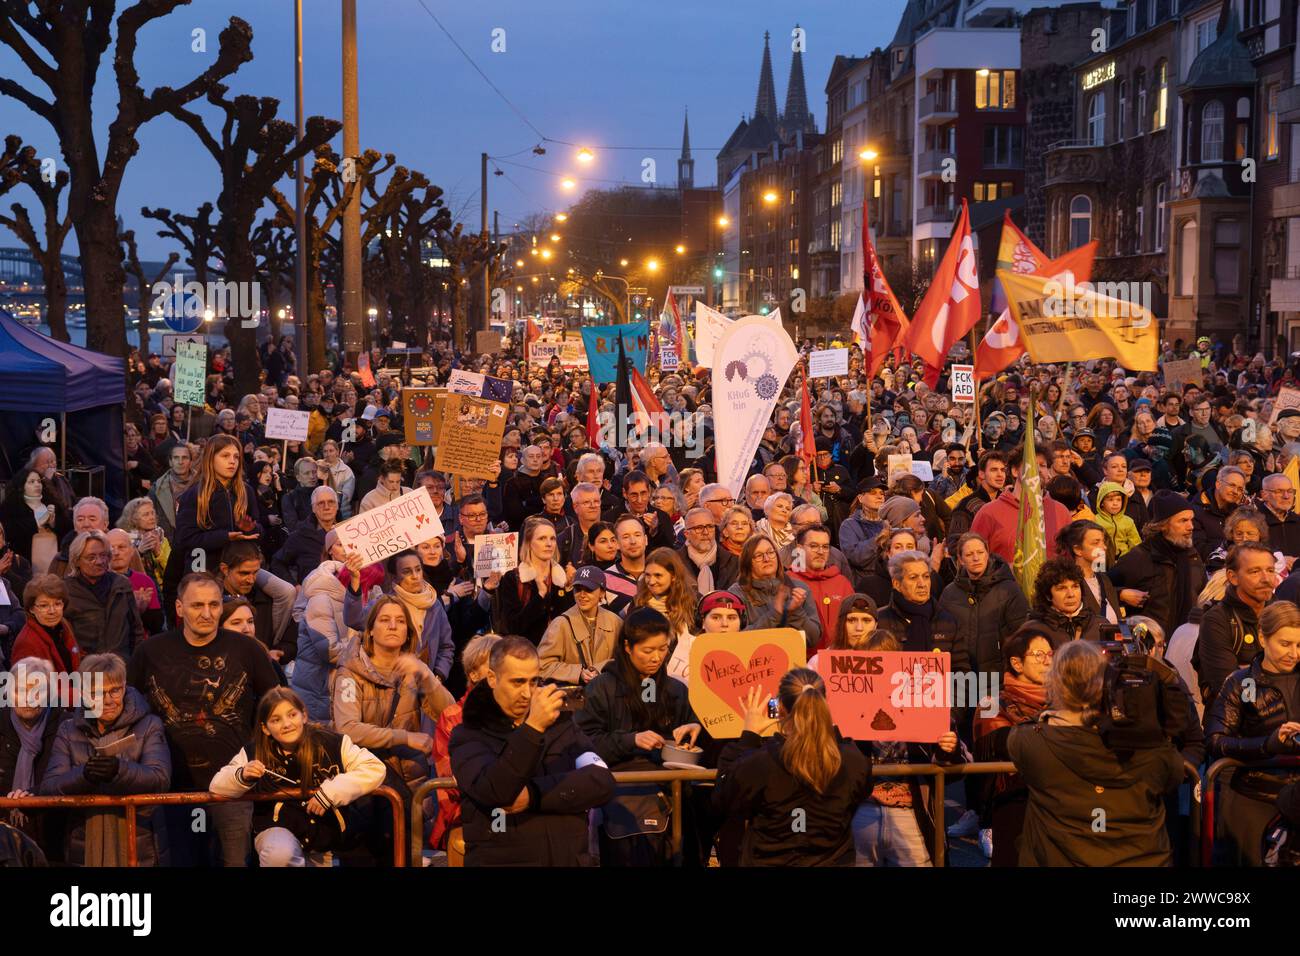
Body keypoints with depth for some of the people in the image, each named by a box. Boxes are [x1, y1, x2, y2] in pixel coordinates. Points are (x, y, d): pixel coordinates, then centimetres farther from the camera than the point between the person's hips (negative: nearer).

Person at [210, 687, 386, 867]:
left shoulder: (332, 743, -10)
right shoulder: (254, 752, -6)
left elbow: (375, 768, -14)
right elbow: (216, 787, -2)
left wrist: (331, 791, -22)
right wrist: (242, 776, -24)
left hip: (324, 833, 2)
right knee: (279, 855, -35)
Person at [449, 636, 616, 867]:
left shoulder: (559, 723, 13)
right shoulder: (469, 735, 3)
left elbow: (603, 782, 1)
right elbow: (492, 793, -14)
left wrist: (532, 795, -9)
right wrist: (533, 728, -22)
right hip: (500, 859, -2)